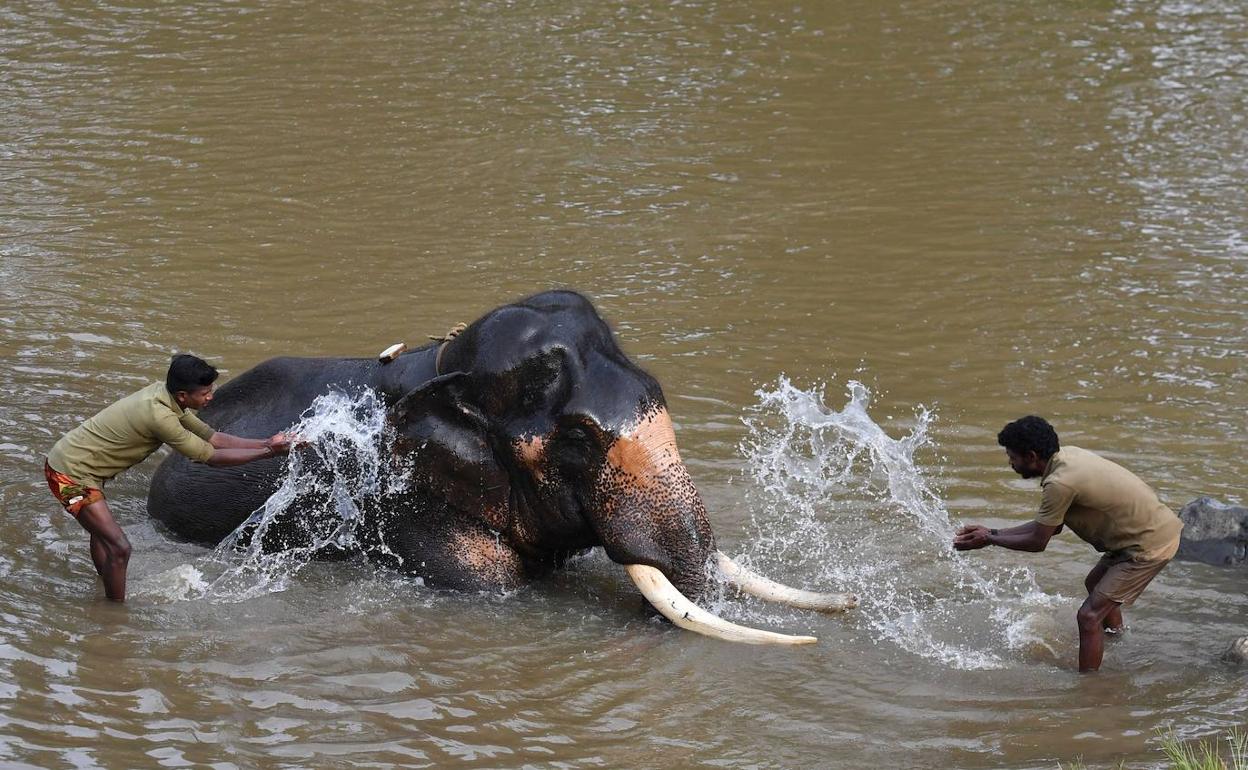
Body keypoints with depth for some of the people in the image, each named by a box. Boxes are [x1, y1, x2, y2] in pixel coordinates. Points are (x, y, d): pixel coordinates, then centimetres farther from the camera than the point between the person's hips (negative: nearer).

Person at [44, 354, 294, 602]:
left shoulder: (165, 394, -1)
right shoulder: (159, 416, -29)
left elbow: (211, 437, 6)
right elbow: (209, 456, -21)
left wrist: (267, 443, -1)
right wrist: (268, 452, -17)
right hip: (72, 475, -10)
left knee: (102, 532, 29)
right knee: (119, 548, -10)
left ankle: (108, 594, 48)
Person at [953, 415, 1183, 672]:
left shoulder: (1060, 484, -26)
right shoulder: (1067, 456, 3)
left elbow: (1037, 542, -14)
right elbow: (1047, 526, 11)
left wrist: (989, 540, -1)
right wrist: (992, 533, 10)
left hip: (1150, 545, -10)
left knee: (1089, 616, -11)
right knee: (1095, 583, 33)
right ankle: (1116, 634, 58)